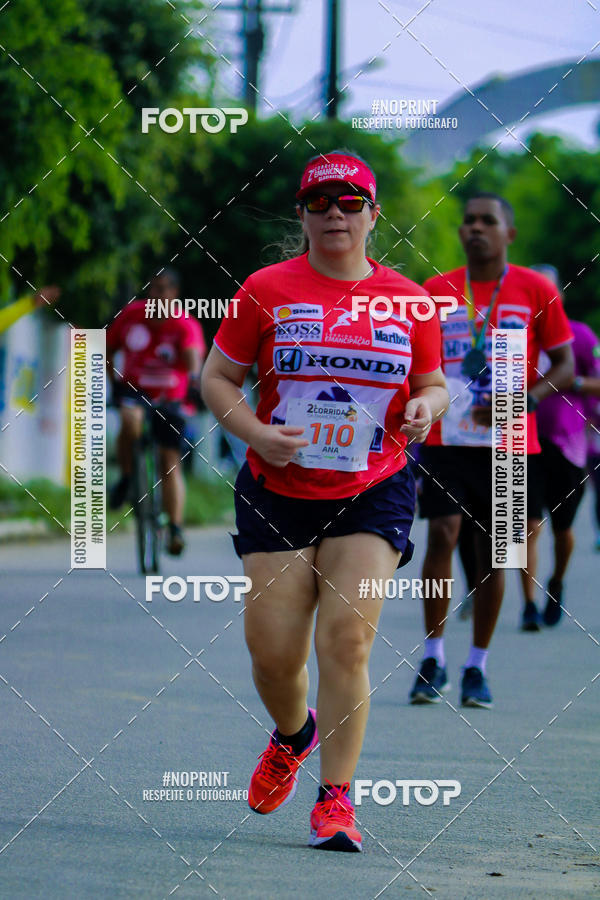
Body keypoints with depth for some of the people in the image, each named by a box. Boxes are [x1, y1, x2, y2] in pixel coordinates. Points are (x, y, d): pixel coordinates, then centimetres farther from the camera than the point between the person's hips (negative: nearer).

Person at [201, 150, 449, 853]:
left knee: (347, 636, -14)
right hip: (277, 494, 0)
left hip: (373, 495, 0)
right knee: (273, 649, 0)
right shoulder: (266, 290, -1)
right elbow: (216, 378, 4)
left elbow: (433, 385, 15)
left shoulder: (408, 301, 4)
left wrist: (424, 407, -8)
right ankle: (293, 734, 36)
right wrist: (255, 433, -14)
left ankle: (335, 799, -7)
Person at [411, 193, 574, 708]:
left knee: (493, 551, 4)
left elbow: (564, 366, 3)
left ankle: (477, 667, 14)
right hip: (446, 439, 1)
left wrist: (524, 401, -14)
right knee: (443, 532, -14)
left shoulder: (536, 291, 2)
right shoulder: (436, 291, 7)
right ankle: (433, 658, -4)